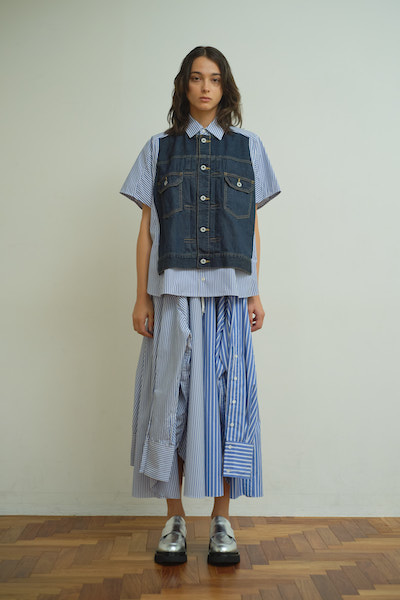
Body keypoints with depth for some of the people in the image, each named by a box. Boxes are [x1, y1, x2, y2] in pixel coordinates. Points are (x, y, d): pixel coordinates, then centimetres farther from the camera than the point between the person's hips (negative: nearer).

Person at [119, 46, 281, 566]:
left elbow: (253, 227, 12)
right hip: (174, 292, 0)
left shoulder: (247, 147, 13)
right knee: (173, 398, 0)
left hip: (229, 294, 1)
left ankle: (222, 521, 11)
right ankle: (175, 520, 12)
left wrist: (256, 293, 6)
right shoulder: (159, 148, 11)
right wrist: (142, 297, 2)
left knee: (227, 397, 0)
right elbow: (147, 227, 8)